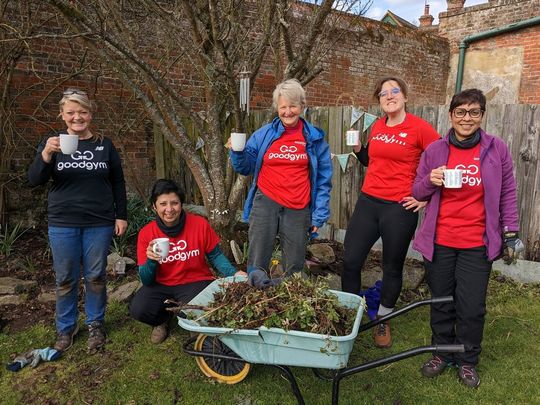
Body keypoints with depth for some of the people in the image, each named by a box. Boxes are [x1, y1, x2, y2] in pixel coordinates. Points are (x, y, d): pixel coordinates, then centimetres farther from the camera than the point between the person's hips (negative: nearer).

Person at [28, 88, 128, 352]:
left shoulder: (104, 145, 4)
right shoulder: (52, 143, 2)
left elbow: (118, 183, 7)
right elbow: (34, 180, -8)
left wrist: (121, 216, 3)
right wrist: (46, 155, -26)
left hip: (99, 223, 0)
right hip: (63, 224, 0)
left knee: (96, 277, 9)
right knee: (65, 279, 9)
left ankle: (95, 325, 26)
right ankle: (66, 328, 28)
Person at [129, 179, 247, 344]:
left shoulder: (200, 224, -12)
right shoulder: (146, 234, -10)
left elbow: (215, 256, 1)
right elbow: (146, 281, -8)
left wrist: (233, 273, -18)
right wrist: (151, 261, -31)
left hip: (195, 282, -2)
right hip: (161, 285, 2)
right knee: (138, 309, -25)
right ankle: (164, 318, 12)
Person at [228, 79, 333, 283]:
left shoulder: (314, 138, 3)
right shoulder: (264, 134, 3)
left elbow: (324, 180, 5)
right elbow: (246, 168, 10)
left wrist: (319, 215, 0)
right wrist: (237, 152, -11)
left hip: (298, 209, 0)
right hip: (265, 203, 0)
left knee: (294, 268, 11)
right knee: (257, 265, 1)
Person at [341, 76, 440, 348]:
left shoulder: (420, 128, -9)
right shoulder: (377, 127, 8)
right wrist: (357, 146, 3)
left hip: (400, 208, -5)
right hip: (368, 203, 5)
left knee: (392, 268, 11)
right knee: (350, 261, 4)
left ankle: (383, 321, 33)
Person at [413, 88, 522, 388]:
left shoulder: (496, 149, 0)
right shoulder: (434, 151, 1)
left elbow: (507, 194, 6)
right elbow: (417, 193, 7)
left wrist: (510, 233, 4)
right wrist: (430, 181, -14)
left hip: (477, 244, -1)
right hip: (439, 241, 1)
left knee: (472, 307, 5)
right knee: (441, 302, 13)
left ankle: (467, 361, 28)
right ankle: (442, 353, 34)